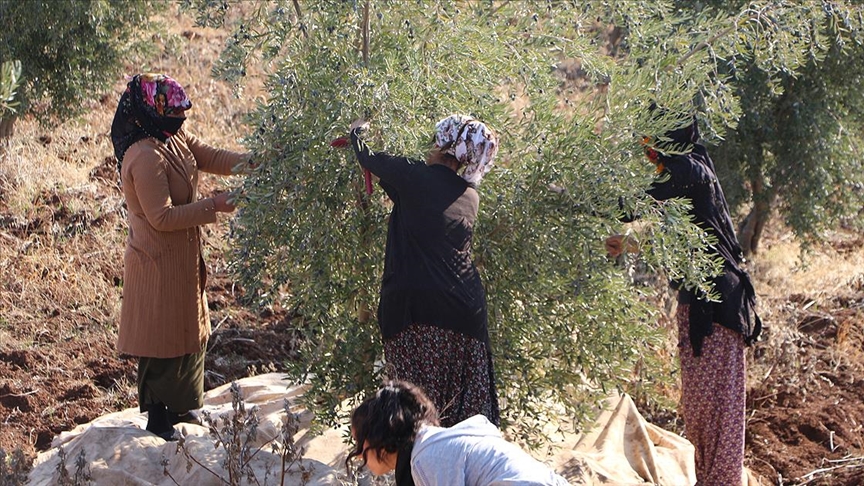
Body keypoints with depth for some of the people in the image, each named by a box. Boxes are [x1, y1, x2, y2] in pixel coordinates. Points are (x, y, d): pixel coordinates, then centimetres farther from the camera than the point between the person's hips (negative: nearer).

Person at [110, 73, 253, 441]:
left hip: (182, 257, 10)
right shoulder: (145, 158, -26)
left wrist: (255, 161, -11)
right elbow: (162, 217, -27)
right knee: (163, 339, 2)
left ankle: (177, 406, 35)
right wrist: (212, 206, -25)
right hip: (159, 262, -10)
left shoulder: (176, 140, 3)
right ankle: (158, 418, 16)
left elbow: (213, 158, 6)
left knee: (188, 331, 20)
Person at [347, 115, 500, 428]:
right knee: (465, 402, 9)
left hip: (417, 307, -5)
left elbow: (366, 158, 9)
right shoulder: (470, 196, 10)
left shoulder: (415, 177, -6)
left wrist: (357, 131, 30)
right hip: (465, 308, 5)